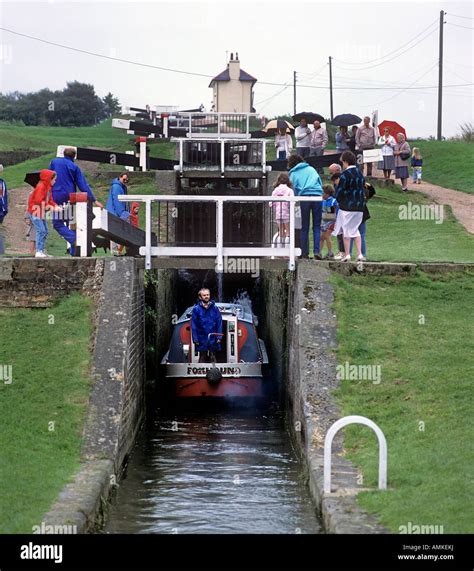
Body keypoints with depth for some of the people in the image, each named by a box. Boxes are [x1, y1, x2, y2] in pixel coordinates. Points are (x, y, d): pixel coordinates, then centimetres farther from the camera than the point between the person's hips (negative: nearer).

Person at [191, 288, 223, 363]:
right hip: (202, 339, -1)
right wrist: (195, 339, -7)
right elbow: (193, 325, -2)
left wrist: (219, 337, -4)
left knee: (213, 358, 8)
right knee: (202, 358, 6)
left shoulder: (214, 308, 0)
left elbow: (219, 323, 2)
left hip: (213, 339, 1)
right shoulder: (196, 309, -3)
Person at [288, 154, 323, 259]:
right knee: (317, 226, 2)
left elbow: (294, 189, 10)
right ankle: (316, 251, -12)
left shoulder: (293, 173, 17)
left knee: (305, 228, 6)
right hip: (317, 196, 1)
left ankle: (304, 253, 2)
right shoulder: (311, 169, 22)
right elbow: (320, 183, 19)